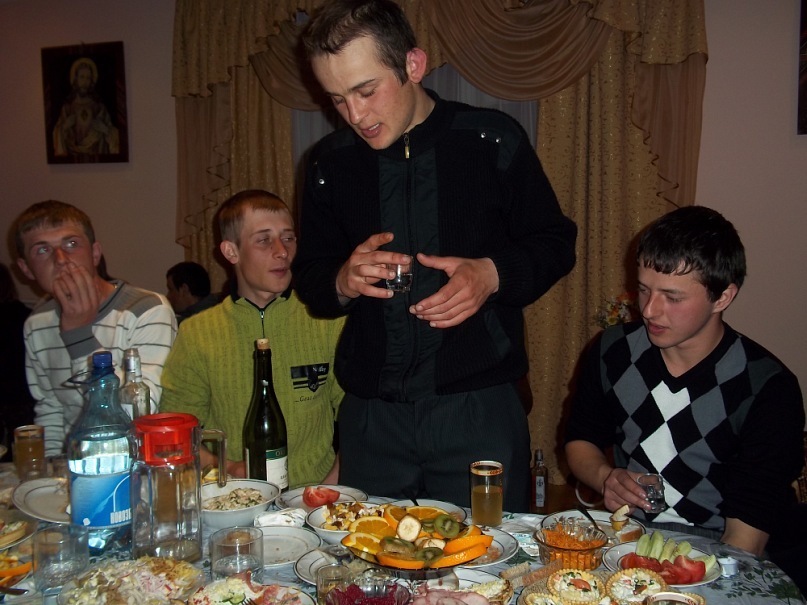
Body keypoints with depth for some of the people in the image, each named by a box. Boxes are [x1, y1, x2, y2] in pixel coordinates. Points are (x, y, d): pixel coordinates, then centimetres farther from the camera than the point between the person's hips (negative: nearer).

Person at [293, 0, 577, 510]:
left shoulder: (491, 139, -4)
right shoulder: (332, 163, 5)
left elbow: (556, 243, 4)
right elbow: (309, 278, 12)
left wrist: (493, 274, -16)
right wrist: (342, 282, -11)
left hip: (477, 407, -2)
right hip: (370, 413, 3)